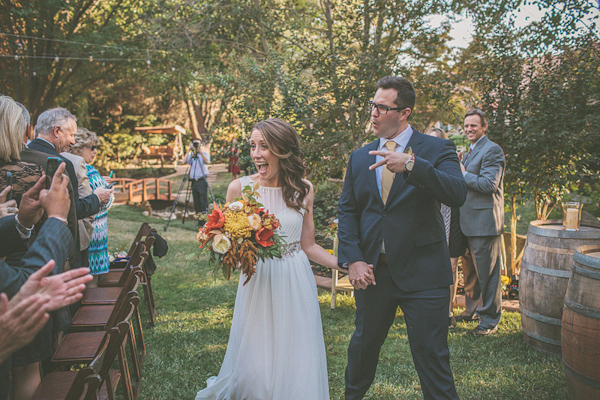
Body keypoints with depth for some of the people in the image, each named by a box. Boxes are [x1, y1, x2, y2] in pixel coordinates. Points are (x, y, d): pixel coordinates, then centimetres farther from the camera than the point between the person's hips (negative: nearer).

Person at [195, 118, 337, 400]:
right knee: (253, 368, 3)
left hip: (296, 285, 2)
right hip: (258, 283, -1)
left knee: (296, 365, 7)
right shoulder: (239, 188, -4)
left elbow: (307, 245, 9)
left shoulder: (303, 189, 1)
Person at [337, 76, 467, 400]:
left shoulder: (436, 150, -4)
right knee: (363, 344, 21)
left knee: (431, 355, 2)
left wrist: (411, 164, -33)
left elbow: (457, 194, -21)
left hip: (422, 273, -4)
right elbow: (346, 211, 7)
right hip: (371, 271, 5)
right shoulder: (359, 158, 9)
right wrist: (352, 260, -6)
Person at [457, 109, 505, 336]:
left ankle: (490, 319, 7)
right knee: (470, 270, 18)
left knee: (486, 272, -2)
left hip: (484, 221, -10)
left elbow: (489, 184, -21)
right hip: (468, 221, 10)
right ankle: (472, 310, 31)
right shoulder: (470, 152, 19)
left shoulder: (492, 150, -11)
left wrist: (463, 174, -13)